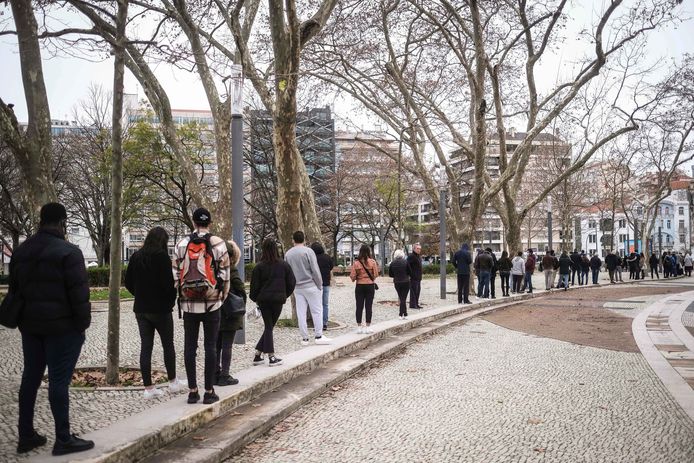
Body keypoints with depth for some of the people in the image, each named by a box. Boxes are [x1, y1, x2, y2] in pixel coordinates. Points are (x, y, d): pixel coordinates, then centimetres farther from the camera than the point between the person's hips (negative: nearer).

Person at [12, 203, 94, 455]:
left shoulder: (20, 252, 11)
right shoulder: (68, 252, -13)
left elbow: (14, 290, 16)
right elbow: (79, 293, -16)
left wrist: (23, 320, 20)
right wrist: (83, 323, -8)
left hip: (30, 326, 7)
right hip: (62, 326, -7)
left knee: (30, 378, 13)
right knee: (59, 380, -4)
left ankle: (26, 435, 20)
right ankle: (63, 439, 1)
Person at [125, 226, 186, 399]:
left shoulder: (136, 256, 5)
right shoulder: (162, 256, -13)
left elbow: (128, 282, 9)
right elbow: (168, 283, -18)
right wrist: (171, 300, -2)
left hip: (141, 308, 5)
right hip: (160, 308, -5)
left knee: (146, 346, 6)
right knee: (168, 345, 11)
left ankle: (148, 387, 8)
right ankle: (173, 382, 22)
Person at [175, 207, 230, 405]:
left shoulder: (182, 244, 3)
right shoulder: (218, 244, -4)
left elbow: (177, 275, 3)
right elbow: (225, 275, -3)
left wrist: (180, 296, 14)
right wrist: (223, 297, 10)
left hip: (189, 303, 2)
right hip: (212, 303, -2)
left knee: (190, 346, 7)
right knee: (210, 346, 3)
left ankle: (192, 391, 10)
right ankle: (209, 391, 5)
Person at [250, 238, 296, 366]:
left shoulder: (259, 266, -5)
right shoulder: (284, 265, -1)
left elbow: (255, 285, -3)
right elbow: (292, 282, 3)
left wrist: (254, 298, 14)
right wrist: (285, 294, 17)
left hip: (263, 300, 0)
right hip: (278, 300, 0)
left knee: (268, 327, 10)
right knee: (270, 326, 9)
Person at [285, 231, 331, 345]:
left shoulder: (288, 254, 6)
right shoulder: (308, 251, -9)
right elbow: (315, 270, -11)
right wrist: (319, 285, -2)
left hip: (297, 288, 5)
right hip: (310, 285, -4)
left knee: (301, 313, 7)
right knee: (317, 311, 3)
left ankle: (304, 338, 10)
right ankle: (318, 336, 1)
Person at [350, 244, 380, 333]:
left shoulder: (356, 263, -7)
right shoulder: (372, 262, -8)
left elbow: (352, 276, -7)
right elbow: (376, 275, -5)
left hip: (359, 286, 0)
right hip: (370, 286, 0)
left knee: (359, 306, 6)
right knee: (369, 306, 5)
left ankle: (359, 327, 8)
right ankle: (368, 326, 5)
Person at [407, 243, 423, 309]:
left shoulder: (419, 256, 17)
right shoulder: (411, 256, -13)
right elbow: (407, 264, -23)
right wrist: (410, 273, -24)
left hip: (418, 277, 9)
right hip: (413, 277, -9)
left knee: (418, 290, 13)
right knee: (414, 290, -7)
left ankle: (416, 304, 20)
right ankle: (412, 304, -3)